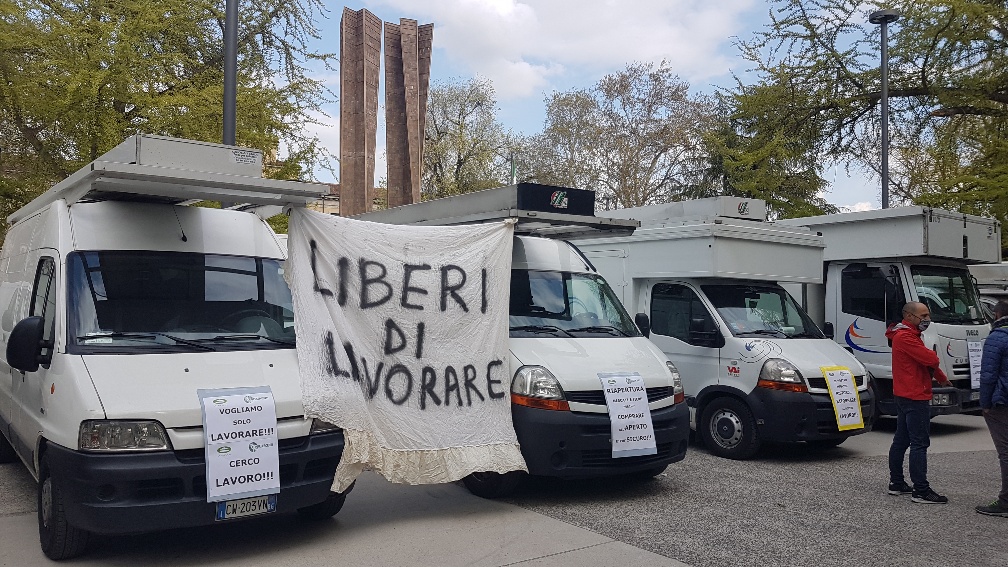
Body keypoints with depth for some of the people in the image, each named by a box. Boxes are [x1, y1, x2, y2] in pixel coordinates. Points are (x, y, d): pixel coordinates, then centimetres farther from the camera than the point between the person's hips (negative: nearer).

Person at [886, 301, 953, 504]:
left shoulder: (909, 335, 19)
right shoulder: (905, 337, -17)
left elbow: (928, 361, 27)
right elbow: (931, 359, -23)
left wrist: (942, 379, 23)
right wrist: (933, 354, -1)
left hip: (904, 396, 11)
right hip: (915, 397, -11)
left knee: (901, 441, 15)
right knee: (920, 444, -10)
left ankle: (896, 483, 23)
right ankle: (921, 491, -9)